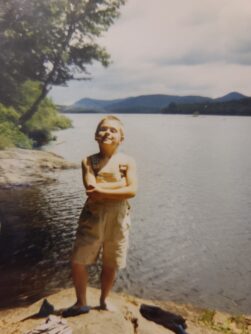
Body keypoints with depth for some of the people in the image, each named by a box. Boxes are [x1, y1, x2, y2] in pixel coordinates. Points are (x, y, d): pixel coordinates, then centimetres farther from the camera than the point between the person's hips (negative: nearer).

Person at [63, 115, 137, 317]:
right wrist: (121, 183, -16)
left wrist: (101, 191, -18)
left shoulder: (127, 161, -2)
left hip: (118, 217, 0)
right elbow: (90, 187, -18)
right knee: (78, 262, 2)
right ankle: (81, 303, 27)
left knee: (111, 264, 13)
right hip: (93, 215, 0)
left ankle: (104, 301, 38)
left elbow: (132, 191, -15)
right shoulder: (88, 161, -1)